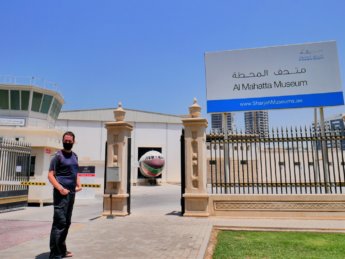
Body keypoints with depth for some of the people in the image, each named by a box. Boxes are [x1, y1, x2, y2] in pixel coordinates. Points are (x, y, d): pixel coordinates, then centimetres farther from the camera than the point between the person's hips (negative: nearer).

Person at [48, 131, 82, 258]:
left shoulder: (74, 156, 15)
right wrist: (60, 189, -22)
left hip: (72, 193, 7)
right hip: (61, 193, -7)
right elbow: (50, 175, -10)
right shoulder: (58, 156, -5)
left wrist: (79, 185, 7)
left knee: (67, 222, 14)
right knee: (59, 222, -8)